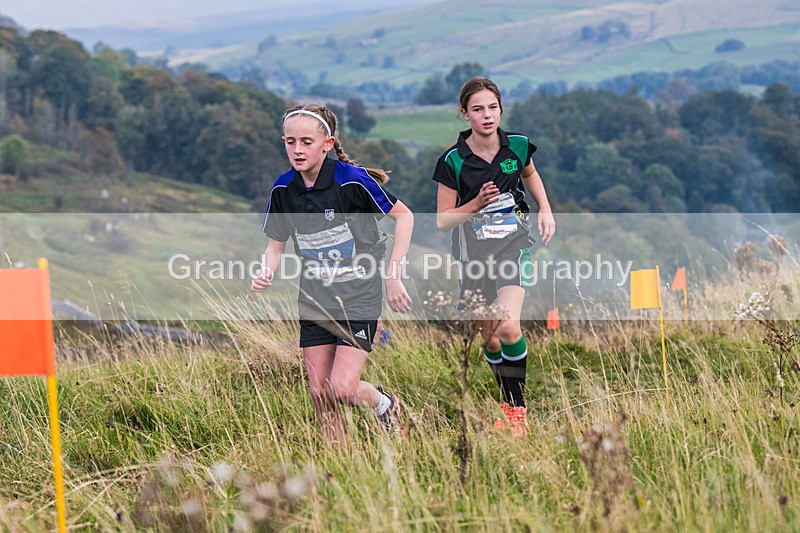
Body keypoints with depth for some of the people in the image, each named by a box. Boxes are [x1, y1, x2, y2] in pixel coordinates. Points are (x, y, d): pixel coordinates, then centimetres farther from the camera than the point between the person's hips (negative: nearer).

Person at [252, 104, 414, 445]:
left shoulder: (353, 180, -17)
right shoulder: (283, 189, -3)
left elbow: (403, 216, -5)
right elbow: (276, 245, 10)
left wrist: (393, 276, -8)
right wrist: (266, 273, -12)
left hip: (359, 297, -5)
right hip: (314, 299, 5)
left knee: (342, 389, -14)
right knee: (319, 394, 3)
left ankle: (385, 404, 19)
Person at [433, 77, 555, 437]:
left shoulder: (517, 147, -3)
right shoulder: (453, 161, -10)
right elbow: (443, 220, -4)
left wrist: (545, 209, 9)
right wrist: (475, 205, -19)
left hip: (513, 243, 0)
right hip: (474, 251, 1)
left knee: (508, 328, -21)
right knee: (490, 340, 4)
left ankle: (517, 408, -7)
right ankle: (509, 404, 26)